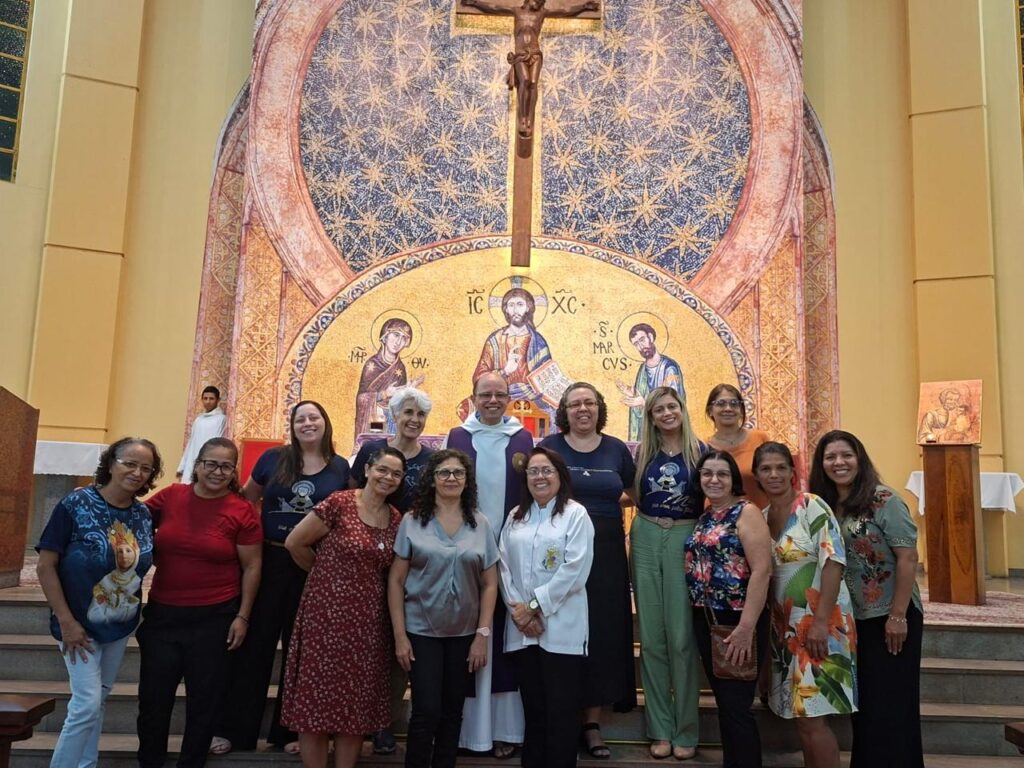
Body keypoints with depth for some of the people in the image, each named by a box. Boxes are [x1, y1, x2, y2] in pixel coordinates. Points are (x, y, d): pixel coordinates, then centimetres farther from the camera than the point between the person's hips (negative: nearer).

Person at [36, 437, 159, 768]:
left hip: (121, 625, 5)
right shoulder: (75, 504, -17)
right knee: (87, 703, -7)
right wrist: (66, 621, -18)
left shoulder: (144, 515, -2)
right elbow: (45, 567, -16)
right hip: (80, 624, -5)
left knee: (98, 700, 17)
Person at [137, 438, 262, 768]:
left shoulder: (242, 511, -9)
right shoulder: (170, 496, -2)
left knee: (204, 697, 12)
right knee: (153, 694, 11)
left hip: (215, 617, -2)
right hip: (163, 612, 2)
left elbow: (252, 567, -5)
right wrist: (153, 557, 1)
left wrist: (242, 616, -7)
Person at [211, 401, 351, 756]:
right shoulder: (273, 459, -1)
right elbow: (245, 499, 10)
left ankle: (289, 730, 25)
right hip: (269, 560, 0)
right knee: (253, 644, 5)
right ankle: (233, 729, 19)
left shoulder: (340, 468, 1)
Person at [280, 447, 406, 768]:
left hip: (368, 619, 5)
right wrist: (328, 573, 5)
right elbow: (294, 543, -6)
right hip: (327, 612, -5)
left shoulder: (396, 519, 6)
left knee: (357, 703, 12)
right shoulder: (339, 504, -11)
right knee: (319, 695, 4)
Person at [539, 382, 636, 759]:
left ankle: (592, 722, 16)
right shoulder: (548, 447, 1)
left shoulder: (617, 449, 6)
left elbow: (638, 494, 17)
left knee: (602, 633, 5)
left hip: (605, 551, 2)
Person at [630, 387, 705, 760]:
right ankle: (660, 728, 16)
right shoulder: (643, 452, 9)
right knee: (651, 637, 5)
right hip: (646, 539, 3)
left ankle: (686, 730, 10)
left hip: (686, 539, -3)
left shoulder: (700, 450, 1)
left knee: (682, 637, -3)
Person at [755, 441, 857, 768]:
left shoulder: (811, 506, -10)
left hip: (819, 621, -6)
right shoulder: (762, 517, 9)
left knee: (813, 717, -7)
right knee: (799, 715, 12)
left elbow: (833, 562, -17)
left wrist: (820, 622, -22)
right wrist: (769, 622, 7)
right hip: (785, 624, 7)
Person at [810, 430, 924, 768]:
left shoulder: (883, 500, -12)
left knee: (890, 703, 2)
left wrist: (898, 616, -19)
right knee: (862, 702, 15)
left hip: (888, 617, -6)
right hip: (850, 620, 6)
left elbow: (908, 557, -16)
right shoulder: (823, 506, 4)